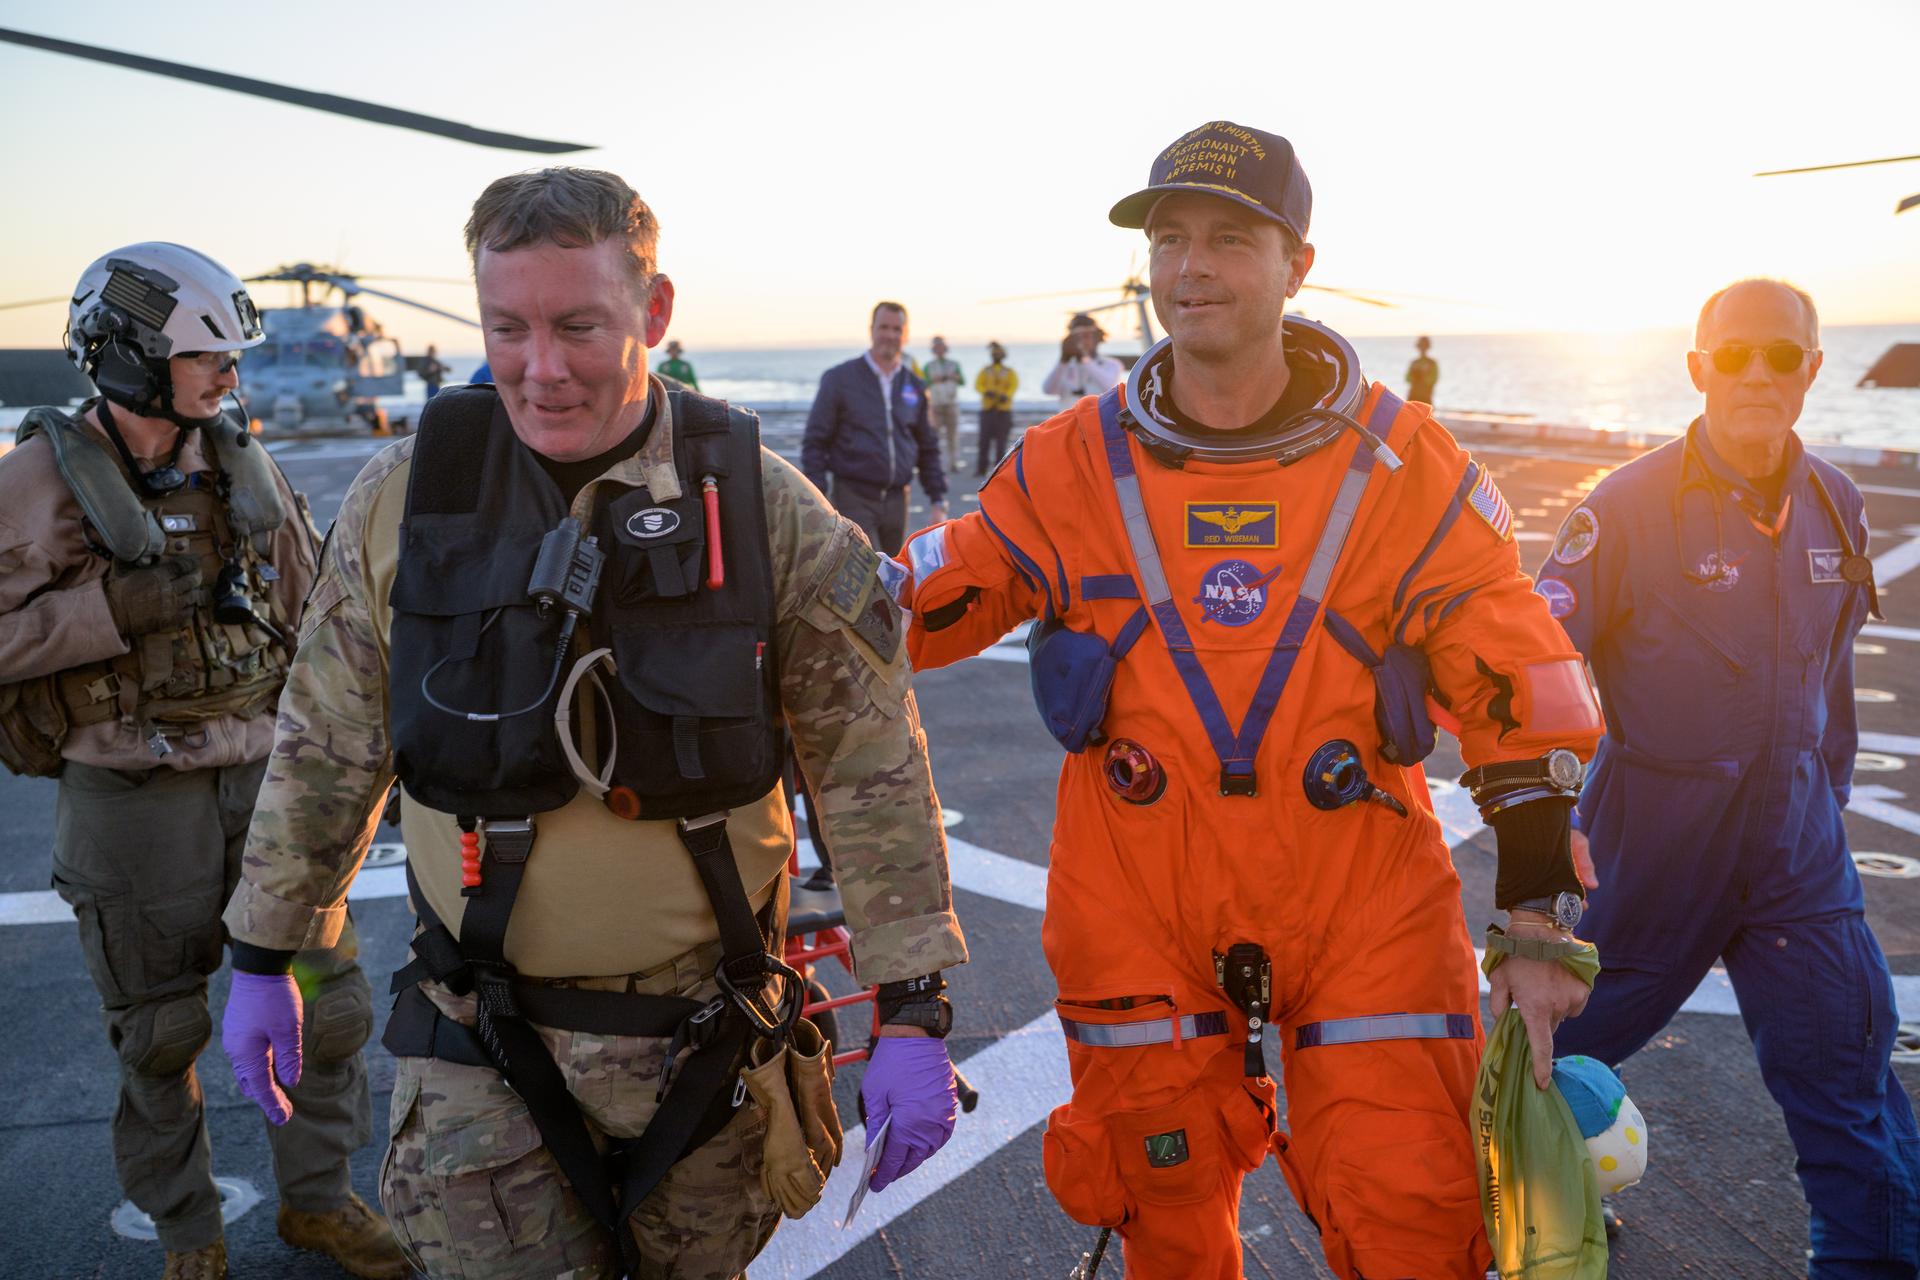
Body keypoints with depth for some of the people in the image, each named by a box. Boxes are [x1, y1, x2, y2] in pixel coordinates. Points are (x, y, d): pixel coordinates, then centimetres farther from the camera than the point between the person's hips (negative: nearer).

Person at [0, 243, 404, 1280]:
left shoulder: (242, 465, 6)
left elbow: (311, 613, 12)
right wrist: (118, 607, -22)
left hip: (264, 772, 4)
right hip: (132, 796, -4)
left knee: (325, 999, 10)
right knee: (160, 1035, 11)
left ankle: (317, 1195, 31)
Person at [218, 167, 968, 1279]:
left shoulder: (761, 504, -11)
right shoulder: (406, 497, -6)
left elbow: (875, 772, -8)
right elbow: (325, 748, 6)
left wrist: (914, 1014, -9)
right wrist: (265, 957, 12)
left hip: (705, 1038, 0)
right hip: (482, 1048, 1)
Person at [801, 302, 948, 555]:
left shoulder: (915, 386, 11)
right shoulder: (839, 379, -1)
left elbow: (928, 448, 17)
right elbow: (814, 442, -1)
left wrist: (938, 501, 10)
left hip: (897, 501, 5)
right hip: (854, 498, -5)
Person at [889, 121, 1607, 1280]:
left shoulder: (1404, 464, -3)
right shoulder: (1072, 462, -1)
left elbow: (1518, 688, 0)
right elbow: (935, 600, 8)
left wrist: (1539, 921, -2)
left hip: (1368, 909, -1)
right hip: (1139, 910, 1)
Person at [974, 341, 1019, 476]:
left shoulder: (1009, 372, 7)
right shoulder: (985, 371, 11)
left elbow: (1014, 385, -8)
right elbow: (978, 385, -1)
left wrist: (1006, 395, -28)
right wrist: (986, 391, -23)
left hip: (1003, 410, -1)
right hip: (987, 409, 1)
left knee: (1001, 440, 0)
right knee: (984, 438, -4)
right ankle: (981, 469, -2)